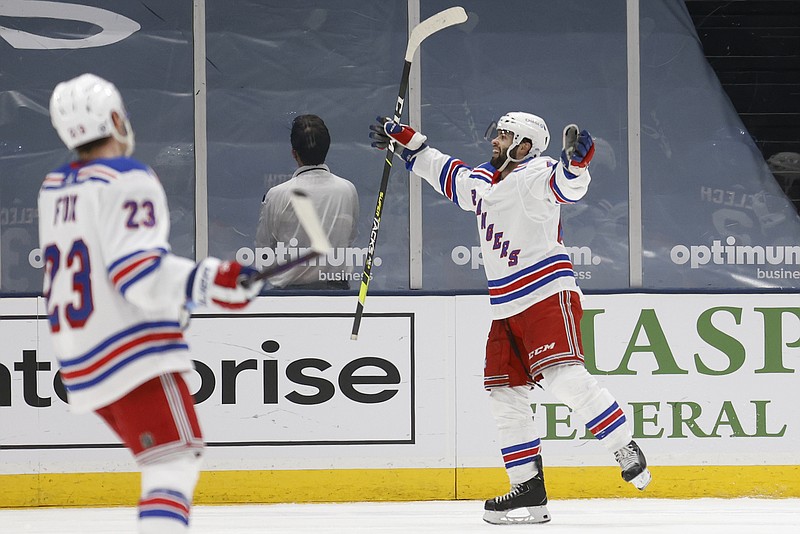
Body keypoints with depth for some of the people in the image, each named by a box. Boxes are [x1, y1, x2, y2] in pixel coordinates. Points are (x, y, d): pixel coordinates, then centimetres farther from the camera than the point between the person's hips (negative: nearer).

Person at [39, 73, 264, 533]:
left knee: (169, 461, 20)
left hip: (81, 364, 9)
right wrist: (209, 282, -28)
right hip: (134, 354, -9)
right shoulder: (127, 180, -11)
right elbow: (138, 272, -22)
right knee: (175, 460, -14)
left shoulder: (54, 189, 14)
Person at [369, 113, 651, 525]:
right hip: (506, 310, 9)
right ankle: (529, 488, 8)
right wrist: (405, 140, 34)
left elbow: (565, 185, -30)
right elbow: (446, 173, 34)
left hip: (549, 296, -9)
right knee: (503, 394, 5)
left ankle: (626, 450, -13)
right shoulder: (482, 184, 16)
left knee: (563, 376, -24)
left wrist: (576, 161, -51)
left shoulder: (534, 177, -9)